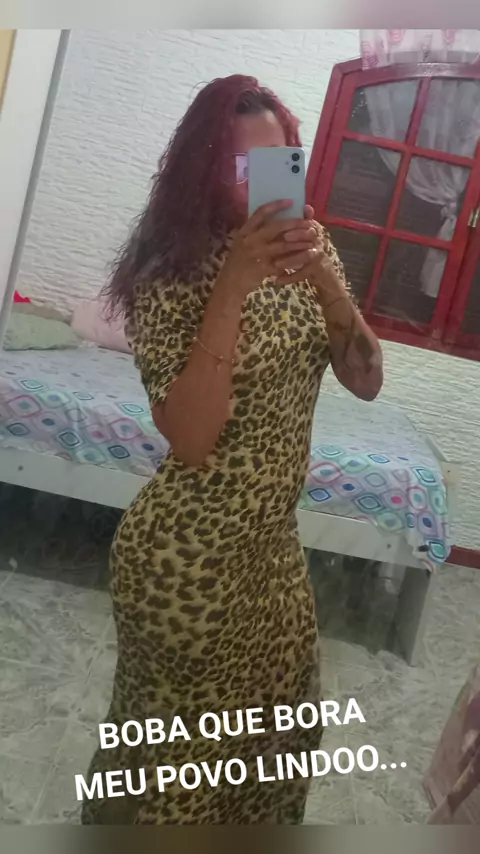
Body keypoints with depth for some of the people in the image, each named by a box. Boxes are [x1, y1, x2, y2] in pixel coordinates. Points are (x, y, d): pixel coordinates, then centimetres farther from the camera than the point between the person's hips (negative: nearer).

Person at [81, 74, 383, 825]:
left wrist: (326, 280, -18)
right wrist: (232, 285, -31)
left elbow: (367, 381, -3)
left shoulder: (306, 247, 2)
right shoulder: (169, 273, -17)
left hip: (275, 541, 7)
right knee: (182, 747, 16)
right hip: (188, 552, -6)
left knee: (278, 728, 26)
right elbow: (190, 441, -26)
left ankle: (254, 821, 55)